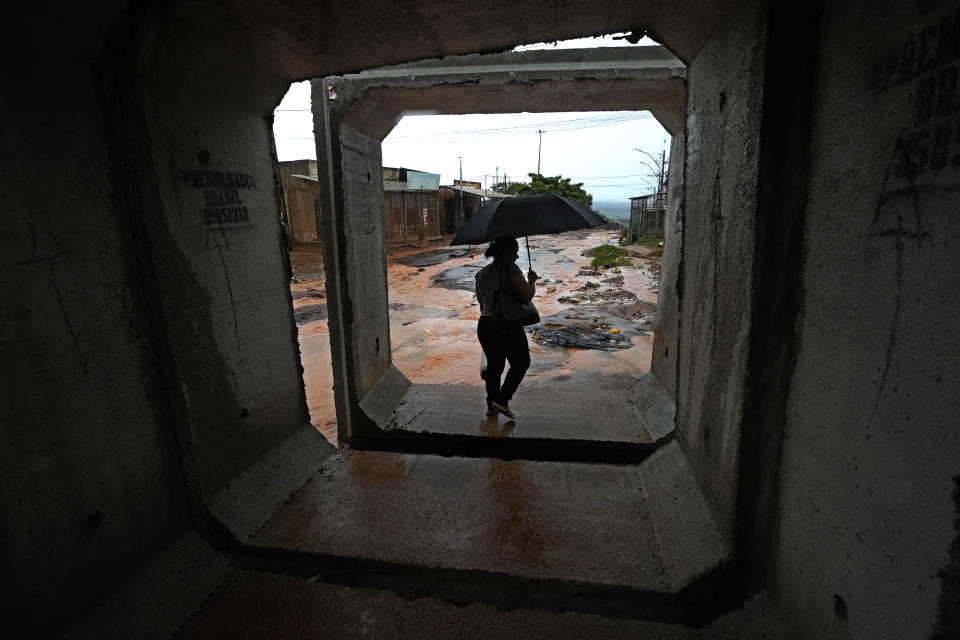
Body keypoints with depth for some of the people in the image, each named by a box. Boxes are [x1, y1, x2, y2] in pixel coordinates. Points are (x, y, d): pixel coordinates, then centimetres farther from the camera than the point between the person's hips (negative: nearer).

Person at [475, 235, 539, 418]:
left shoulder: (481, 273, 9)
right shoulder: (511, 270, -13)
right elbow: (527, 296, -17)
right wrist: (532, 281, 1)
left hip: (484, 325, 7)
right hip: (509, 327, -7)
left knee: (494, 365, 19)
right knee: (521, 363, 12)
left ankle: (491, 404, 29)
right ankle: (502, 400, 5)